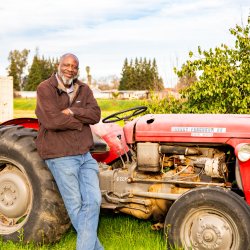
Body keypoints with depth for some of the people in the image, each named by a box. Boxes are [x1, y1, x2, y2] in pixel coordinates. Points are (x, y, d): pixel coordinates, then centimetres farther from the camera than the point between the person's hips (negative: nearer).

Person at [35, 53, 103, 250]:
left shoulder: (84, 89, 11)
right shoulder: (45, 88, -7)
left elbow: (95, 115, -3)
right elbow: (52, 120, -19)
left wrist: (72, 112, -17)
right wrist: (79, 122, -8)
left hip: (84, 154, 6)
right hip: (60, 155, -5)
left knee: (93, 201, -1)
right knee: (76, 205, 3)